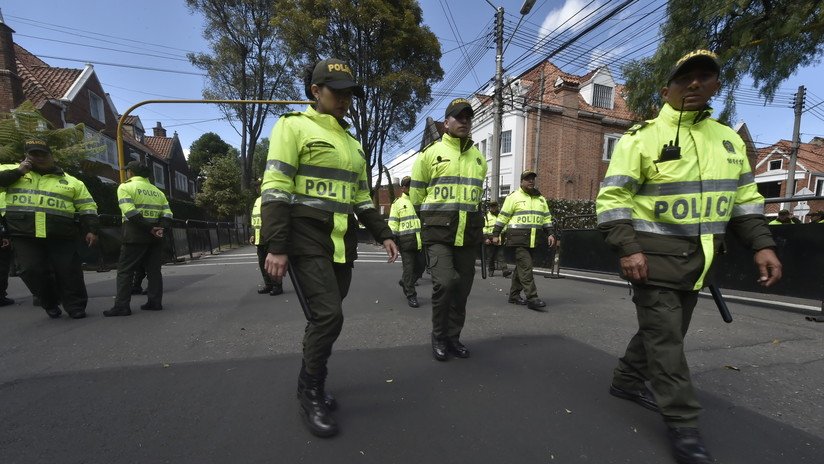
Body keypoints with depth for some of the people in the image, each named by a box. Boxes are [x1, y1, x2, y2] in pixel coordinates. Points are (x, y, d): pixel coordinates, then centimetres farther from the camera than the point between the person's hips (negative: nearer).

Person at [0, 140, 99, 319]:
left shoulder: (71, 181, 9)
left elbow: (87, 206, 6)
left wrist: (91, 230, -4)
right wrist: (17, 171, -4)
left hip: (61, 236, -1)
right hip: (24, 236, 2)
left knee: (68, 272, 0)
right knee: (32, 271, -1)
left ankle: (76, 307, 12)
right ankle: (50, 303, 20)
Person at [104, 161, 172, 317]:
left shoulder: (125, 187, -1)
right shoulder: (157, 190, 16)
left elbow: (131, 213, -15)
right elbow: (167, 214, 5)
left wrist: (149, 228, -14)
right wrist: (159, 228, -5)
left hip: (135, 234, -5)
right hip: (155, 237, 5)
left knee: (125, 270, 1)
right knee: (153, 270, 8)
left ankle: (122, 306, 1)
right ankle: (155, 302, 9)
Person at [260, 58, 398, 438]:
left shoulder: (352, 143, 20)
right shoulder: (293, 126, -1)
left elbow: (361, 197, 21)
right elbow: (275, 189, -10)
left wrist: (383, 234, 12)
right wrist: (276, 246, -17)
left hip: (343, 243, 7)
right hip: (307, 240, -6)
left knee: (325, 317, 11)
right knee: (328, 316, -13)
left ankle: (311, 385, 31)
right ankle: (311, 394, 12)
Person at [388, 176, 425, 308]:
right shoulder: (398, 203, 6)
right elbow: (393, 223, 2)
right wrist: (392, 240, -6)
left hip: (420, 240, 4)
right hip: (406, 240, -4)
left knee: (421, 265, 7)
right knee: (409, 267, -1)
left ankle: (404, 282, 31)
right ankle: (411, 295, 9)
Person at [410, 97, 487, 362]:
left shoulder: (479, 158, 14)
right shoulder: (431, 153, 1)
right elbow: (416, 194, 5)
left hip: (469, 234, 5)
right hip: (438, 232, -4)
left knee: (462, 288, 7)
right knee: (445, 283, -16)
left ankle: (453, 337, 25)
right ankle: (438, 337, 8)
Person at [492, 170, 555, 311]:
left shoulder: (541, 199, 18)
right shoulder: (514, 197, 0)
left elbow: (547, 217, 20)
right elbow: (503, 216, -1)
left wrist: (550, 234, 9)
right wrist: (496, 234, -4)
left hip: (533, 240, 6)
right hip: (518, 238, -6)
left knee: (521, 267, 11)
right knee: (526, 267, -11)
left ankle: (514, 295, 20)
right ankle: (532, 298, -11)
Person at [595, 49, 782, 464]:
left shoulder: (729, 139, 14)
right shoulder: (640, 138, -8)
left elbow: (744, 197, 17)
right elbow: (612, 197, -14)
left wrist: (762, 245, 5)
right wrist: (628, 249, -22)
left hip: (697, 257, 7)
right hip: (653, 254, -7)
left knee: (665, 330, 16)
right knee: (664, 335, -3)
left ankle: (626, 381, 35)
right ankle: (683, 424, 11)